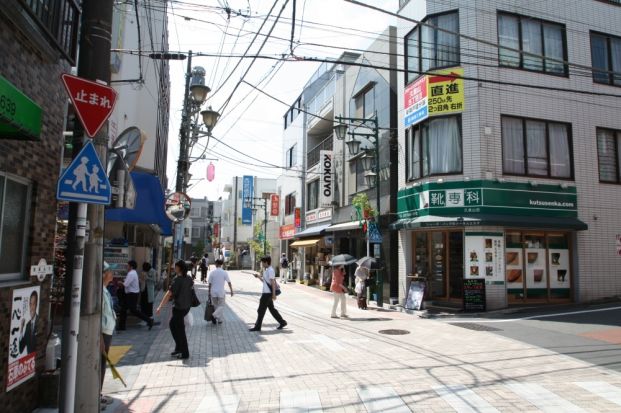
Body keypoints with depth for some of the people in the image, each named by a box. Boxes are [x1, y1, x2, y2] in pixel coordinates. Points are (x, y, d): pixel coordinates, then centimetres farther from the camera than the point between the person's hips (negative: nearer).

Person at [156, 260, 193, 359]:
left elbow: (169, 294, -22)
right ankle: (179, 348, 25)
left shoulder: (177, 279, -18)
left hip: (179, 308, -8)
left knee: (180, 330, 3)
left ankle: (185, 353, 9)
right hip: (186, 306, 8)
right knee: (172, 324, 21)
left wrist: (160, 306, -20)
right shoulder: (189, 279, 4)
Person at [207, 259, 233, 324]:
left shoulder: (212, 272, -4)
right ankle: (215, 316, -13)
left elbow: (209, 283, -1)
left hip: (213, 292, 2)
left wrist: (209, 292, 9)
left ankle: (219, 320, 18)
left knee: (215, 306, 15)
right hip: (221, 292, -2)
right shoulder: (224, 273, -7)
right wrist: (231, 291, 2)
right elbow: (229, 282, -8)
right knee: (222, 306, 9)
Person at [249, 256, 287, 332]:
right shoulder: (266, 270, 14)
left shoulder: (270, 270, -15)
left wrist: (274, 294, -20)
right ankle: (282, 322, 21)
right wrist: (258, 276, 8)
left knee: (261, 310, -3)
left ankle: (257, 326, 5)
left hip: (268, 293, -10)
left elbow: (273, 283, -18)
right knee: (272, 309, 14)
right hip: (266, 292, 10)